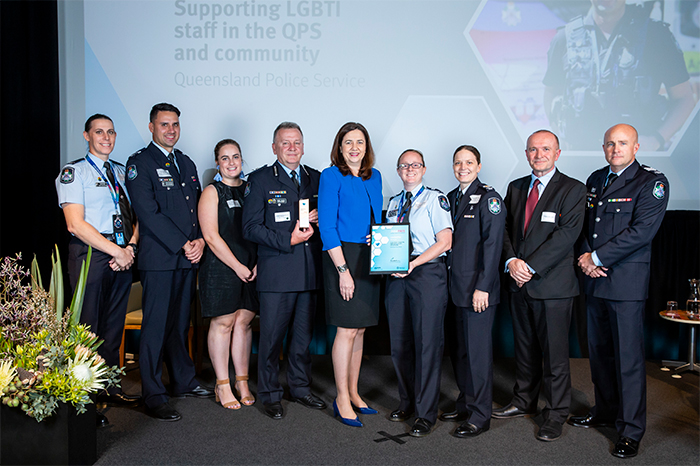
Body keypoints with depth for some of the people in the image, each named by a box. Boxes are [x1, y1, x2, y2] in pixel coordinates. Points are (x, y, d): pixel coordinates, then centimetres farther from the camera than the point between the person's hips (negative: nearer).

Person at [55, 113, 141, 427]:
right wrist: (117, 251, -13)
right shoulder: (73, 172, -1)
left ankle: (110, 389, 23)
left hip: (121, 257, 6)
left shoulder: (122, 172, 17)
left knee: (114, 326, 11)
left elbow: (135, 215, 14)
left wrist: (131, 247, -4)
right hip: (90, 254, -5)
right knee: (88, 328, -2)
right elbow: (76, 224, -11)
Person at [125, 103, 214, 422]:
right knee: (156, 326, -2)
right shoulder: (139, 163, -3)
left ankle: (183, 381, 27)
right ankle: (153, 396, 7)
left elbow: (198, 207, 17)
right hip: (158, 258, -6)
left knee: (180, 323, 15)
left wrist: (199, 240, -1)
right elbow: (149, 213, -13)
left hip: (188, 257, 6)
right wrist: (182, 245, -14)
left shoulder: (186, 163, 19)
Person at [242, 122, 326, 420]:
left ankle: (301, 387, 28)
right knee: (272, 335, 1)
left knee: (304, 334, 12)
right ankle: (270, 395, 17)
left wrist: (319, 219, -4)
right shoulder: (260, 179, 1)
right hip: (276, 272, -4)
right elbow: (250, 228, -6)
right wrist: (288, 240, -15)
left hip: (310, 270, 4)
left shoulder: (317, 179, 13)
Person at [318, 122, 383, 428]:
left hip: (370, 259, 6)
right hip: (342, 257, -6)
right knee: (347, 331, -4)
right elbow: (327, 226, -11)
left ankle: (353, 393, 22)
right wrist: (343, 269, -16)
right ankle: (342, 400, 9)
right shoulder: (331, 176, -5)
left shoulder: (374, 177, 13)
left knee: (360, 329, 10)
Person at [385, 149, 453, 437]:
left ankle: (426, 414, 6)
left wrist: (414, 263, -17)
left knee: (426, 343, -4)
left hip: (427, 273, -5)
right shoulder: (393, 203, 19)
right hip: (397, 276, 6)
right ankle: (406, 402, 25)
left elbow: (445, 242, -8)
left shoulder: (435, 199, 1)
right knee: (399, 343, 8)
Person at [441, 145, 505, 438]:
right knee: (460, 351, 14)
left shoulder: (488, 198, -7)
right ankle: (465, 405, 28)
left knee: (477, 352, -1)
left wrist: (482, 287, -17)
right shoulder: (451, 198, 15)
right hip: (456, 288, 7)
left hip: (478, 290, -7)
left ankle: (480, 416, 10)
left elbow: (492, 244, -13)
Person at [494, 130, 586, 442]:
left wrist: (530, 265, -18)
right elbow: (505, 228, 11)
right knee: (524, 347, 16)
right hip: (520, 284, 5)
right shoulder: (516, 188, 14)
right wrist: (512, 260, -8)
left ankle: (556, 414, 16)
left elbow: (567, 234, -14)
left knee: (554, 352, 2)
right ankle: (524, 402, 31)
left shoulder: (573, 190, -4)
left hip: (553, 284, -5)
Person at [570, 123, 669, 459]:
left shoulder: (652, 182, -5)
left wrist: (597, 257, -14)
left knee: (628, 355, -2)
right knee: (599, 350, 14)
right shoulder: (595, 179, 15)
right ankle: (605, 412, 30)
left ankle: (631, 430, 9)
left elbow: (642, 231, -16)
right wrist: (586, 256, -3)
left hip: (626, 280, -6)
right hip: (594, 279, 6)